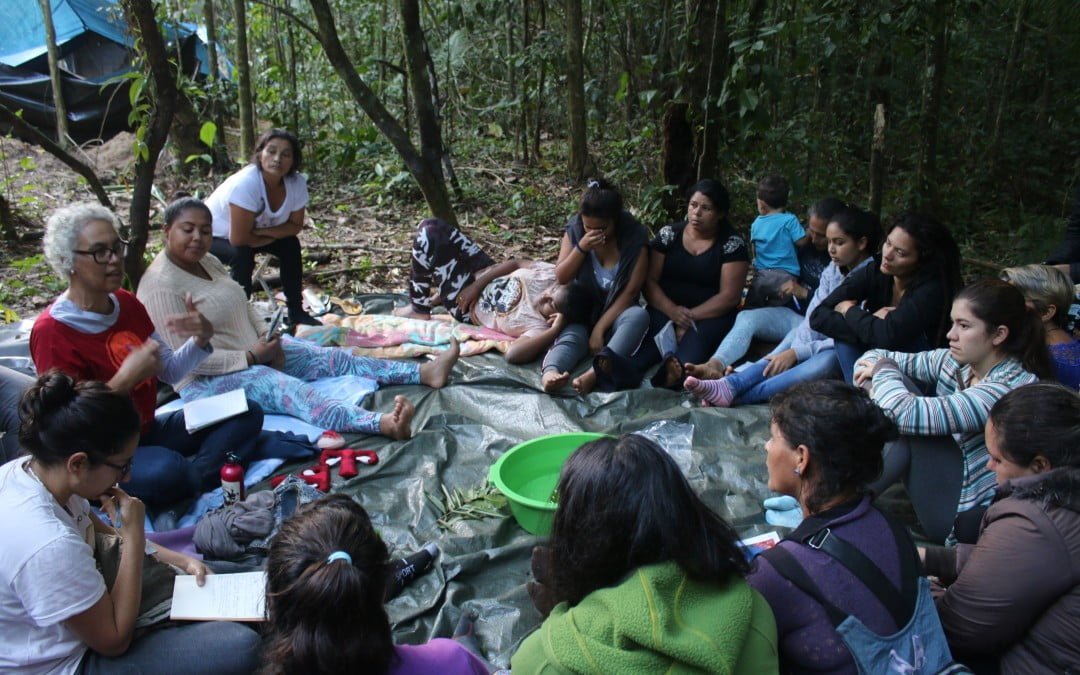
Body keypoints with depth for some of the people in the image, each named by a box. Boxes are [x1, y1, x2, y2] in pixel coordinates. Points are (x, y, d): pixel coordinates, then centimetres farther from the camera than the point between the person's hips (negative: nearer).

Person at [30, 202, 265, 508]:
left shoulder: (127, 304, 4)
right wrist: (125, 380, -28)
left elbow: (171, 371, 9)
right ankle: (205, 477, -7)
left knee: (247, 413, -3)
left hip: (148, 432, 8)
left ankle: (194, 476, -22)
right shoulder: (52, 331, -17)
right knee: (165, 469, -40)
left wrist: (200, 340, -10)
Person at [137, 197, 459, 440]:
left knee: (330, 358, -3)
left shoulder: (208, 262, 9)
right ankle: (384, 424, -57)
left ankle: (425, 373, -10)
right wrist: (251, 356, -20)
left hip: (255, 352, 10)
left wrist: (269, 340, -3)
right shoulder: (161, 285, -19)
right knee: (291, 389, -33)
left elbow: (243, 307, 16)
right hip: (210, 379, -10)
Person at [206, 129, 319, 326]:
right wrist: (274, 234, -19)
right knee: (242, 255, -32)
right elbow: (238, 239, -35)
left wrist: (262, 231, -25)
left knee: (290, 244, -10)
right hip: (210, 237, -6)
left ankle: (296, 312, 2)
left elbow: (295, 226, -9)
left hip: (251, 232, 6)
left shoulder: (297, 183, -20)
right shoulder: (245, 184, -37)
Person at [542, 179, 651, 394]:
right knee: (571, 335, -31)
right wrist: (581, 248, -24)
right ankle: (550, 373, -65)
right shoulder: (575, 229, -8)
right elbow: (561, 278, -7)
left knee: (638, 315, -34)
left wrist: (600, 328, -23)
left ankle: (594, 373, -56)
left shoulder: (635, 236, -15)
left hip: (616, 314, -1)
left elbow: (630, 291, -17)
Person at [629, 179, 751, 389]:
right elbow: (649, 280, 0)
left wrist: (691, 316, -19)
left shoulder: (732, 244, -1)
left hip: (710, 315, -1)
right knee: (654, 327, -33)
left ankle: (680, 369, -66)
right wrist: (672, 311, -18)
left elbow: (729, 295, -8)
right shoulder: (669, 234, 7)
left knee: (699, 334, -36)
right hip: (666, 310, 2)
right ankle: (627, 369, -60)